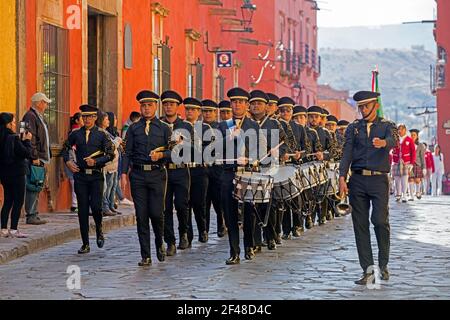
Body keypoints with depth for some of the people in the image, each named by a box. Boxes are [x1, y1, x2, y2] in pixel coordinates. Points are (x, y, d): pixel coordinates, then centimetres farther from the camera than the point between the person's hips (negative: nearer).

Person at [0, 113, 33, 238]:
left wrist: (21, 140, 9)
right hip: (16, 173, -8)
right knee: (18, 202, 1)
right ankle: (13, 230, -2)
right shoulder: (13, 138, -18)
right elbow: (27, 153, -15)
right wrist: (27, 141, -2)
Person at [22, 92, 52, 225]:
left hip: (40, 158, 10)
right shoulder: (30, 116, -12)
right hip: (35, 159, -10)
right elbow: (30, 138, -18)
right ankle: (31, 216, -10)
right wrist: (35, 157, -20)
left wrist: (44, 156, 19)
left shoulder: (39, 117, 20)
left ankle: (34, 215, 14)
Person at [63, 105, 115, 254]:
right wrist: (68, 161, 3)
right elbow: (65, 149, 20)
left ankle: (99, 230, 19)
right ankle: (85, 244, 9)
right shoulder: (76, 134, 8)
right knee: (83, 210, 2)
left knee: (95, 206, -13)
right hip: (80, 175, 2)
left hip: (96, 176, -2)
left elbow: (110, 154, -2)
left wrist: (96, 161, -13)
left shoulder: (101, 134, 1)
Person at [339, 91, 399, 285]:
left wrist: (383, 143, -40)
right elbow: (347, 153, 4)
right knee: (360, 225, 1)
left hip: (379, 180, -2)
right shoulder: (353, 128, 14)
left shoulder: (387, 126, 7)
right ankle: (367, 270, 5)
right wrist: (342, 178, -10)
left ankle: (383, 264, 9)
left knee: (380, 221, -12)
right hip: (357, 180, 3)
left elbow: (394, 140, -15)